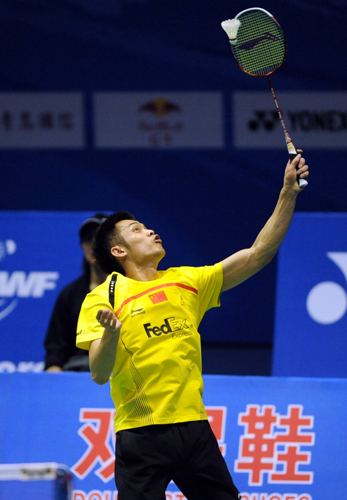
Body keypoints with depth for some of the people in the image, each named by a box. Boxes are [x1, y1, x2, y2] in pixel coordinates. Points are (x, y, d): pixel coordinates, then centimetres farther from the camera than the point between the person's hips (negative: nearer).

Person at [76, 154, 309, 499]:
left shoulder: (187, 282, 14)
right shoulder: (103, 298, -1)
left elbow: (257, 254, 13)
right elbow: (99, 374, -9)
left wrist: (289, 193, 6)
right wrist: (110, 334, -30)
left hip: (193, 427, 5)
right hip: (142, 434, -5)